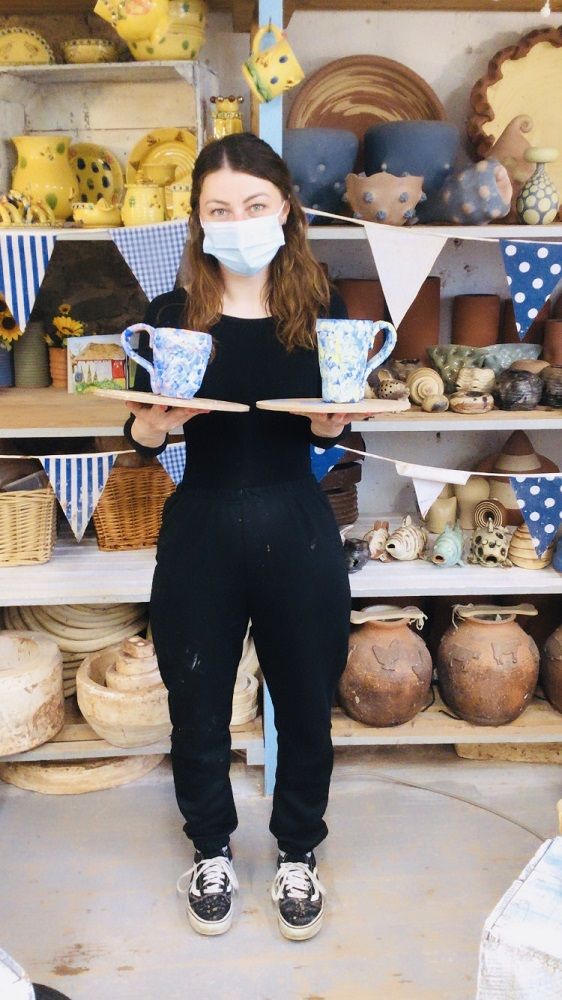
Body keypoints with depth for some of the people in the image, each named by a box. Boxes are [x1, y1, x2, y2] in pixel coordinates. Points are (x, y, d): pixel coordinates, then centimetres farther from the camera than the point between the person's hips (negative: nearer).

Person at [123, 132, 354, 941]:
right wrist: (154, 423, -22)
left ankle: (298, 854, 41)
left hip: (298, 530, 1)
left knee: (305, 705, 14)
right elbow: (138, 432, 0)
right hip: (201, 531, 0)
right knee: (198, 706, 14)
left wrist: (331, 424, -15)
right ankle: (211, 851, 42)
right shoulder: (172, 315, -5)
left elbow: (338, 426, 7)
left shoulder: (323, 311, -2)